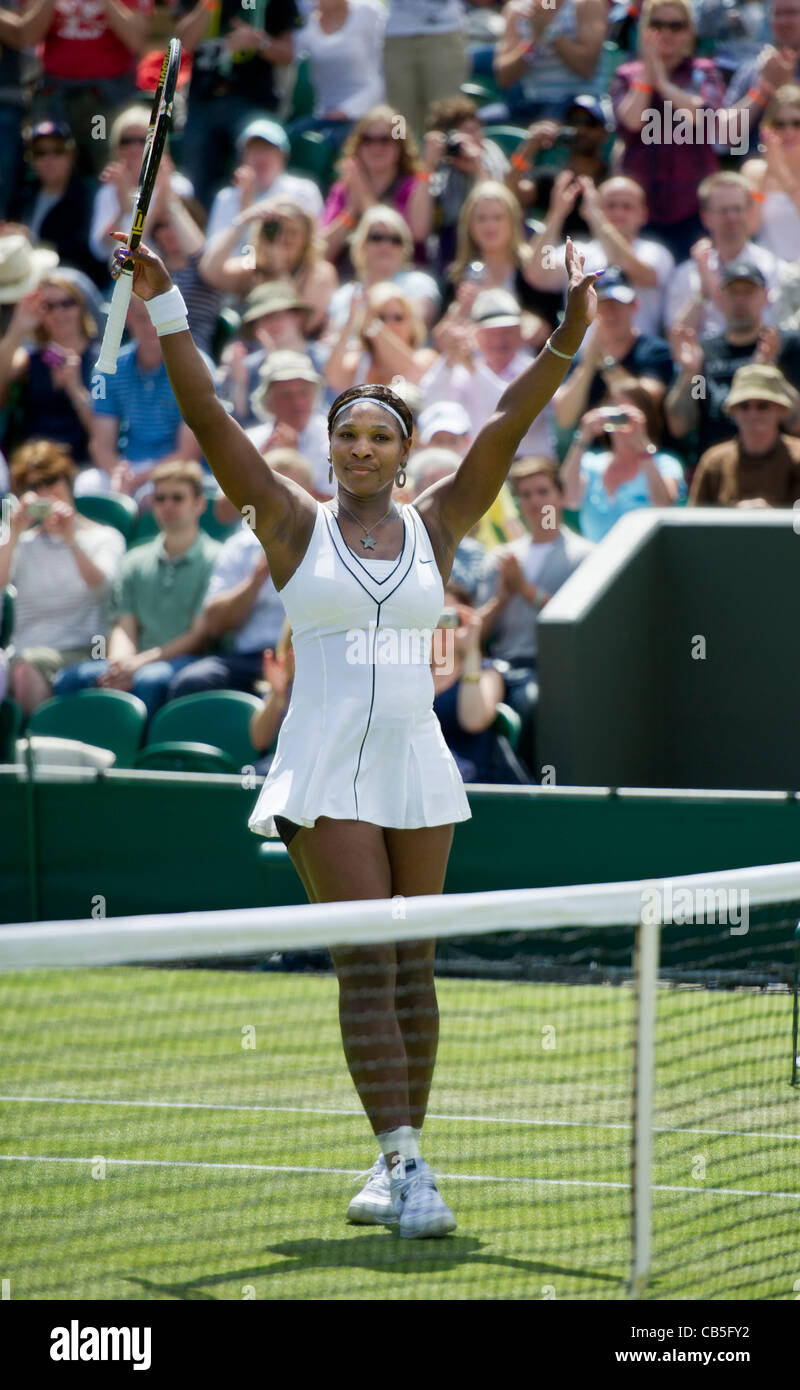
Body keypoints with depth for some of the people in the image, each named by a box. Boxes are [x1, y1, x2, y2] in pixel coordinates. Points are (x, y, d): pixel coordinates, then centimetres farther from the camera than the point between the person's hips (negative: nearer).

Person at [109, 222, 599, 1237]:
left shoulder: (436, 526, 8)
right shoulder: (294, 526, 3)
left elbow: (504, 429, -1)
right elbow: (209, 420, -3)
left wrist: (563, 343, -12)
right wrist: (165, 309, -11)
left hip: (416, 767, 3)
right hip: (325, 776, -3)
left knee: (412, 964, 6)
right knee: (366, 963, -11)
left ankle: (399, 1165, 13)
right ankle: (405, 1166, -19)